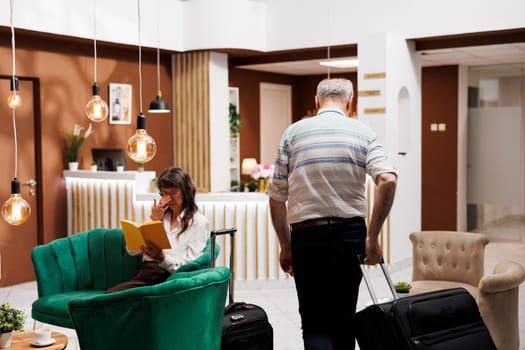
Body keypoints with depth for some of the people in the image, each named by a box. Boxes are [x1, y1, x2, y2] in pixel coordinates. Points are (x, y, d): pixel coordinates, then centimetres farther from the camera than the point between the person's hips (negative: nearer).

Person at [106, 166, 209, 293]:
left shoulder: (199, 222, 3)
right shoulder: (161, 215, 19)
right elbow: (132, 250, 11)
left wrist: (162, 257, -25)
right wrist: (153, 220, 2)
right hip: (144, 274, 5)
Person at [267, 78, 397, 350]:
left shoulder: (293, 132, 4)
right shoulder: (362, 132, 3)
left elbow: (276, 198, 2)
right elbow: (388, 181, -14)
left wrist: (285, 246, 11)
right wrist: (372, 237, -8)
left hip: (307, 236, -1)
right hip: (349, 234, 1)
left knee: (315, 324, 4)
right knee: (344, 318, 17)